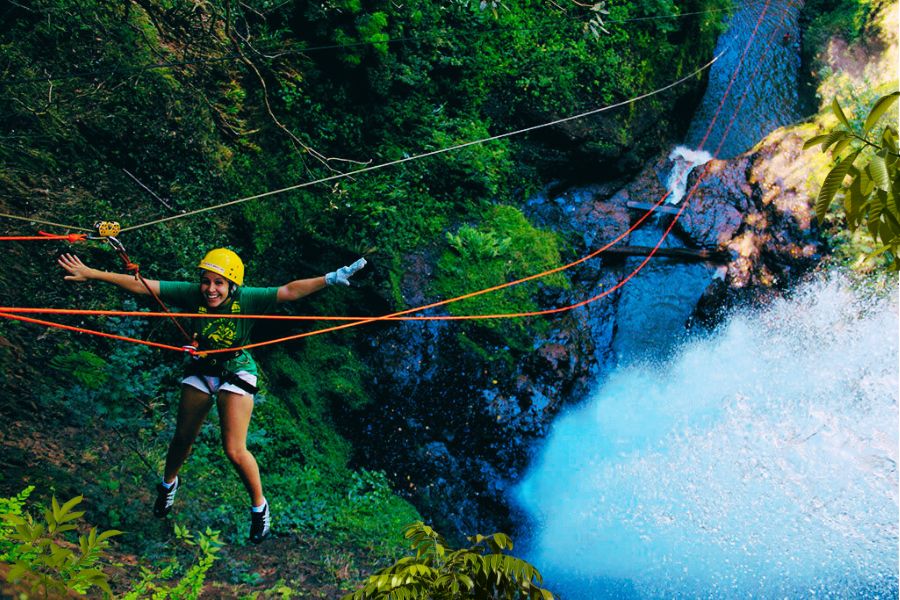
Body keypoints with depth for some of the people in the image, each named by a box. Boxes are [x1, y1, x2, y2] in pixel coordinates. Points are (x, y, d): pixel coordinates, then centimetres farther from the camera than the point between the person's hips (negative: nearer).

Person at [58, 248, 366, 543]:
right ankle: (168, 484, 53)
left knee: (234, 451, -10)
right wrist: (90, 274, -21)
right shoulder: (193, 295, -22)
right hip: (201, 369, 3)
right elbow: (140, 285, -21)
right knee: (183, 438, 19)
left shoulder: (247, 299, -27)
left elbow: (289, 291, -36)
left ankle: (259, 506, 17)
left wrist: (329, 279, -48)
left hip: (236, 371, -3)